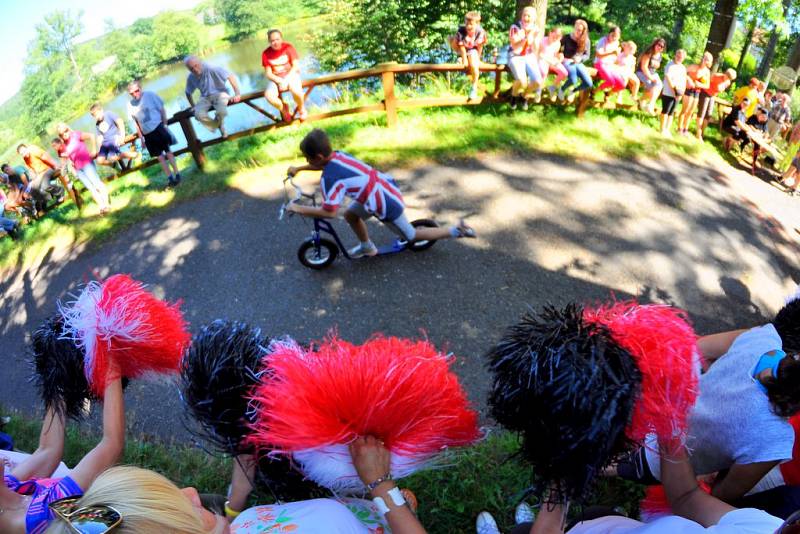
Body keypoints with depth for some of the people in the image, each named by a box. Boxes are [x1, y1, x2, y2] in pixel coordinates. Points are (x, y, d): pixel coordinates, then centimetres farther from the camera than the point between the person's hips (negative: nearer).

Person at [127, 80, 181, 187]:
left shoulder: (150, 95, -9)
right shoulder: (130, 105, -1)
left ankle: (177, 174, 8)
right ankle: (170, 177, 15)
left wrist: (165, 124, -4)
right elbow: (136, 122, 7)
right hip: (147, 134, 3)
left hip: (158, 128, -3)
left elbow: (162, 109, -2)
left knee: (168, 151, 0)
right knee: (159, 156, 7)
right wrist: (141, 137, 8)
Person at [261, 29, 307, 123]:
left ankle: (301, 109, -2)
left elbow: (296, 66, -9)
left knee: (296, 91, -36)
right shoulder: (266, 53, -4)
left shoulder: (288, 47, -6)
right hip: (276, 79, 2)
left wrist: (285, 80, -21)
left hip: (291, 74, -2)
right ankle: (283, 109, 4)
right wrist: (279, 81, -22)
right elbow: (268, 73, -3)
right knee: (269, 95, -29)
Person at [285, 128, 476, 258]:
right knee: (350, 215, 18)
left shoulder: (330, 179, -27)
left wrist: (298, 209, -15)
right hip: (387, 188, 8)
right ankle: (367, 247, 39)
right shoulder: (337, 155, -2)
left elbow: (329, 212, -24)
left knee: (412, 236, 14)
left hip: (387, 205, -8)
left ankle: (456, 230, 20)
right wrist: (298, 169, 21)